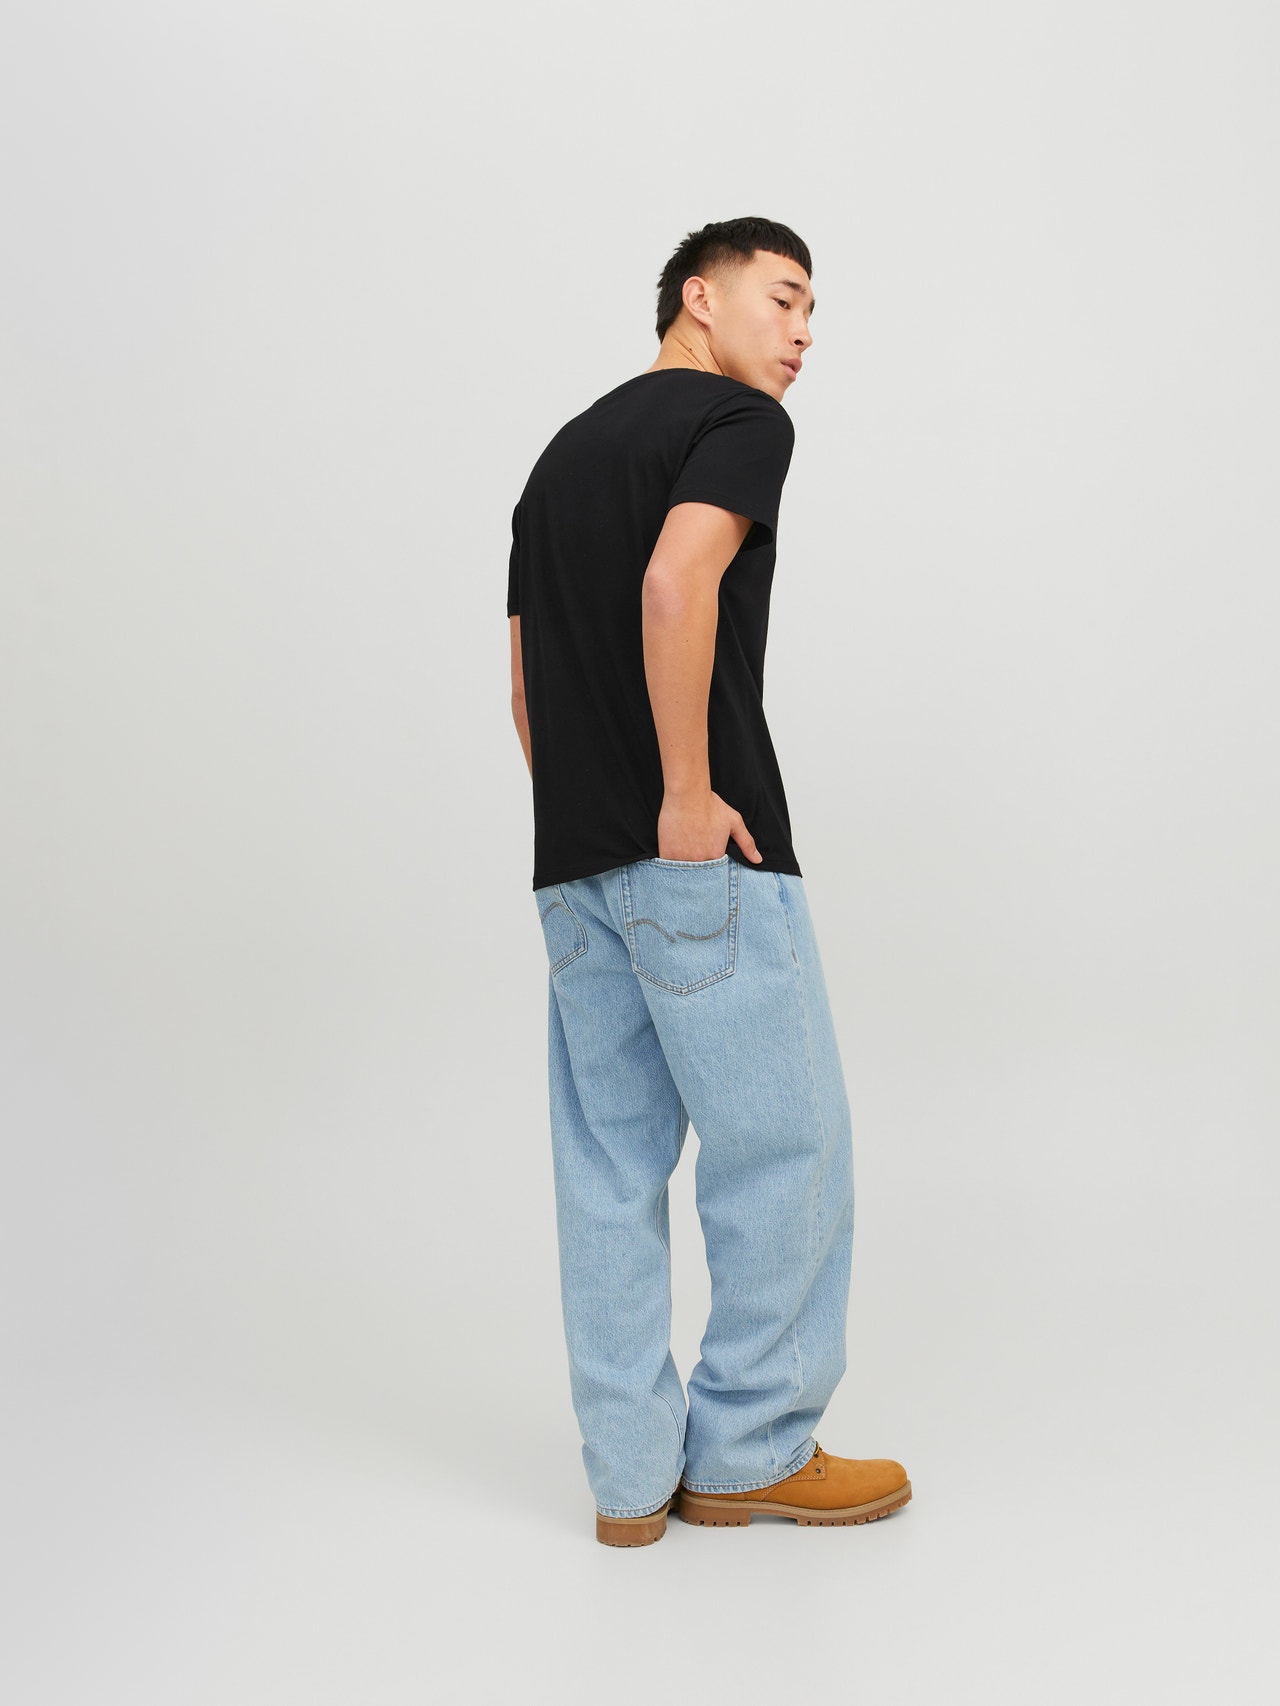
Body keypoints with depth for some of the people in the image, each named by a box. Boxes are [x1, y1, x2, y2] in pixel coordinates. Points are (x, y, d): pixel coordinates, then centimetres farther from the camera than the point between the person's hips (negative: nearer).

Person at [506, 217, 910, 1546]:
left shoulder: (561, 454, 22)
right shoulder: (738, 419, -2)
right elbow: (675, 583, -22)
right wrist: (688, 792, -18)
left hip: (574, 861, 9)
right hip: (700, 854, -8)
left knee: (610, 1161, 9)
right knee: (784, 1146, 3)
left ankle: (633, 1472, 16)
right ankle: (749, 1452, 13)